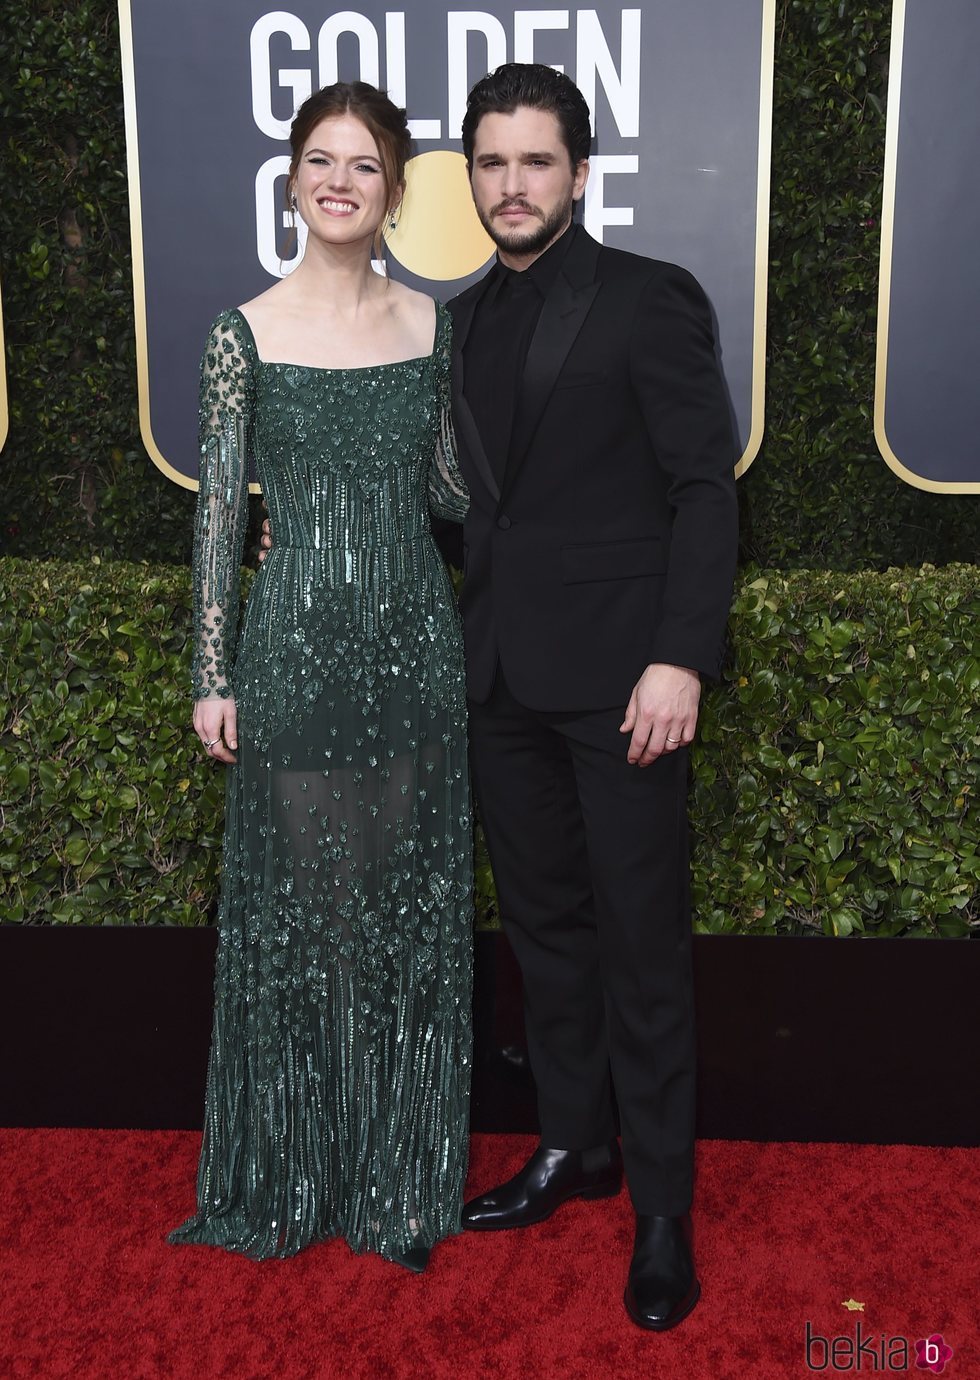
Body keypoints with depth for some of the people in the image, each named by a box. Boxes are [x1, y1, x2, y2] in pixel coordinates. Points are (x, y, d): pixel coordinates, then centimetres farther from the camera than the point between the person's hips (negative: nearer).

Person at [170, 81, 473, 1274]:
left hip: (413, 639, 3)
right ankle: (297, 1163, 29)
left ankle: (402, 1162, 29)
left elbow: (448, 489, 11)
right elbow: (219, 507, -1)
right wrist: (211, 675, -3)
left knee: (408, 897, 9)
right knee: (298, 896, 7)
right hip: (296, 642, -2)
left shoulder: (430, 325, 6)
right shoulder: (245, 335, -1)